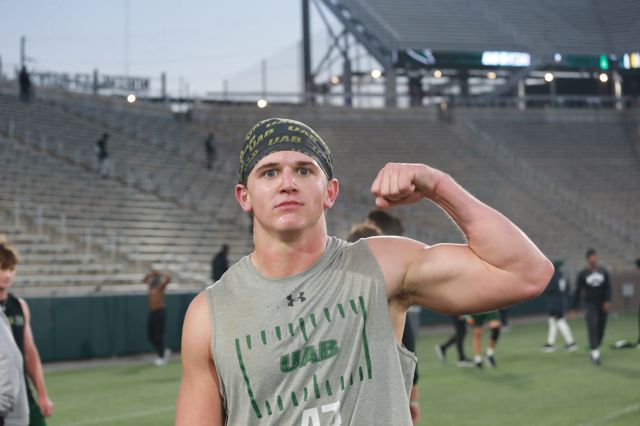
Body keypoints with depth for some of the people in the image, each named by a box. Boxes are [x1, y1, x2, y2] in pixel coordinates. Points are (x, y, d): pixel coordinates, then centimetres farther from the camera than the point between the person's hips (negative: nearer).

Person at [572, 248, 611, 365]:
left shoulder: (604, 272, 9)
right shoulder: (583, 274, 2)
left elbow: (608, 287, 6)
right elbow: (577, 291, 4)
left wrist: (607, 301, -8)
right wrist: (575, 307, 2)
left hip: (602, 305, 3)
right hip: (590, 304, -3)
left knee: (601, 328, 4)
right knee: (592, 327, -15)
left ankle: (594, 351, 19)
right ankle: (595, 353, -19)